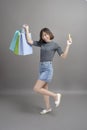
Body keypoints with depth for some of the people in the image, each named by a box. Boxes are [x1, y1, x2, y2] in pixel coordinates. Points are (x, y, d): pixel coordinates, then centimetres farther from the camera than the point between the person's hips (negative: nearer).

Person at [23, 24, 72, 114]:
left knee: (36, 89, -12)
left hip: (48, 68, -7)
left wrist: (68, 45, -19)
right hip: (41, 68, 7)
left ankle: (55, 95, 2)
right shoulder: (41, 43, 10)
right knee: (44, 89, 15)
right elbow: (29, 41, 5)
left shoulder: (55, 45, -6)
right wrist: (27, 30, 4)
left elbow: (63, 56, -11)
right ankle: (48, 108, 30)